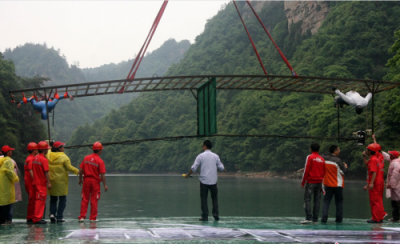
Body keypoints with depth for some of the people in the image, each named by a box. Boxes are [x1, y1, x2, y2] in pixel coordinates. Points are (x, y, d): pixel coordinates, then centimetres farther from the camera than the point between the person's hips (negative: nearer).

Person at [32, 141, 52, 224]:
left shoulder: (35, 158, 10)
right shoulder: (44, 159, -15)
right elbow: (46, 172, -17)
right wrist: (48, 183, -14)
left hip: (36, 182, 8)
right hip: (42, 183, -8)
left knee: (38, 200, 14)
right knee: (40, 200, -6)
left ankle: (37, 218, 18)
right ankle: (37, 218, -7)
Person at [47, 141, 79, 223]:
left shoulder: (48, 155, -2)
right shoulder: (64, 157, -13)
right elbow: (69, 167, -14)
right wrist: (77, 171, -2)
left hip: (51, 181, 5)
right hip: (61, 181, -4)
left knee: (53, 199, 17)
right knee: (62, 199, 5)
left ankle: (52, 213, 0)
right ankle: (59, 217, 1)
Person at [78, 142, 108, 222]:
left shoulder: (86, 158, 0)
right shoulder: (100, 161, -12)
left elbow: (81, 170, 3)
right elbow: (102, 174, -14)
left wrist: (80, 179, 17)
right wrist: (105, 185, -9)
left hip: (86, 180, 3)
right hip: (95, 181, -3)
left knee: (84, 199, 10)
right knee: (94, 200, 6)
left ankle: (82, 217, 9)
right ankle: (93, 218, 9)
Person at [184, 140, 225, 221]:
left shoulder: (201, 156, -4)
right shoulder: (215, 156, 4)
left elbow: (193, 168, -5)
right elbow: (221, 168, 6)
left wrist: (187, 175, 10)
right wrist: (223, 168, 30)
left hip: (204, 181, -2)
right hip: (213, 181, 2)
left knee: (204, 199, 3)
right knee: (214, 197, 14)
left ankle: (205, 216, 0)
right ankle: (216, 214, 7)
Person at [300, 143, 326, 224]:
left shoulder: (310, 157, -5)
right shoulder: (322, 159, 11)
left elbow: (306, 170, -10)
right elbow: (324, 172, 14)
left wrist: (303, 182, -4)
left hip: (310, 181, -5)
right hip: (319, 182, 5)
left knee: (307, 199, -5)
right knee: (317, 200, 7)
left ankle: (308, 217, -15)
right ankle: (315, 219, 6)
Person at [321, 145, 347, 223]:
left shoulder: (323, 158, -3)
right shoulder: (338, 161, -15)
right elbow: (344, 171, -8)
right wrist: (345, 167, 11)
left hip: (327, 184, 2)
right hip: (338, 184, -2)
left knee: (326, 201, 4)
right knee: (339, 202, 11)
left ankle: (324, 217, -9)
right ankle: (339, 219, 12)